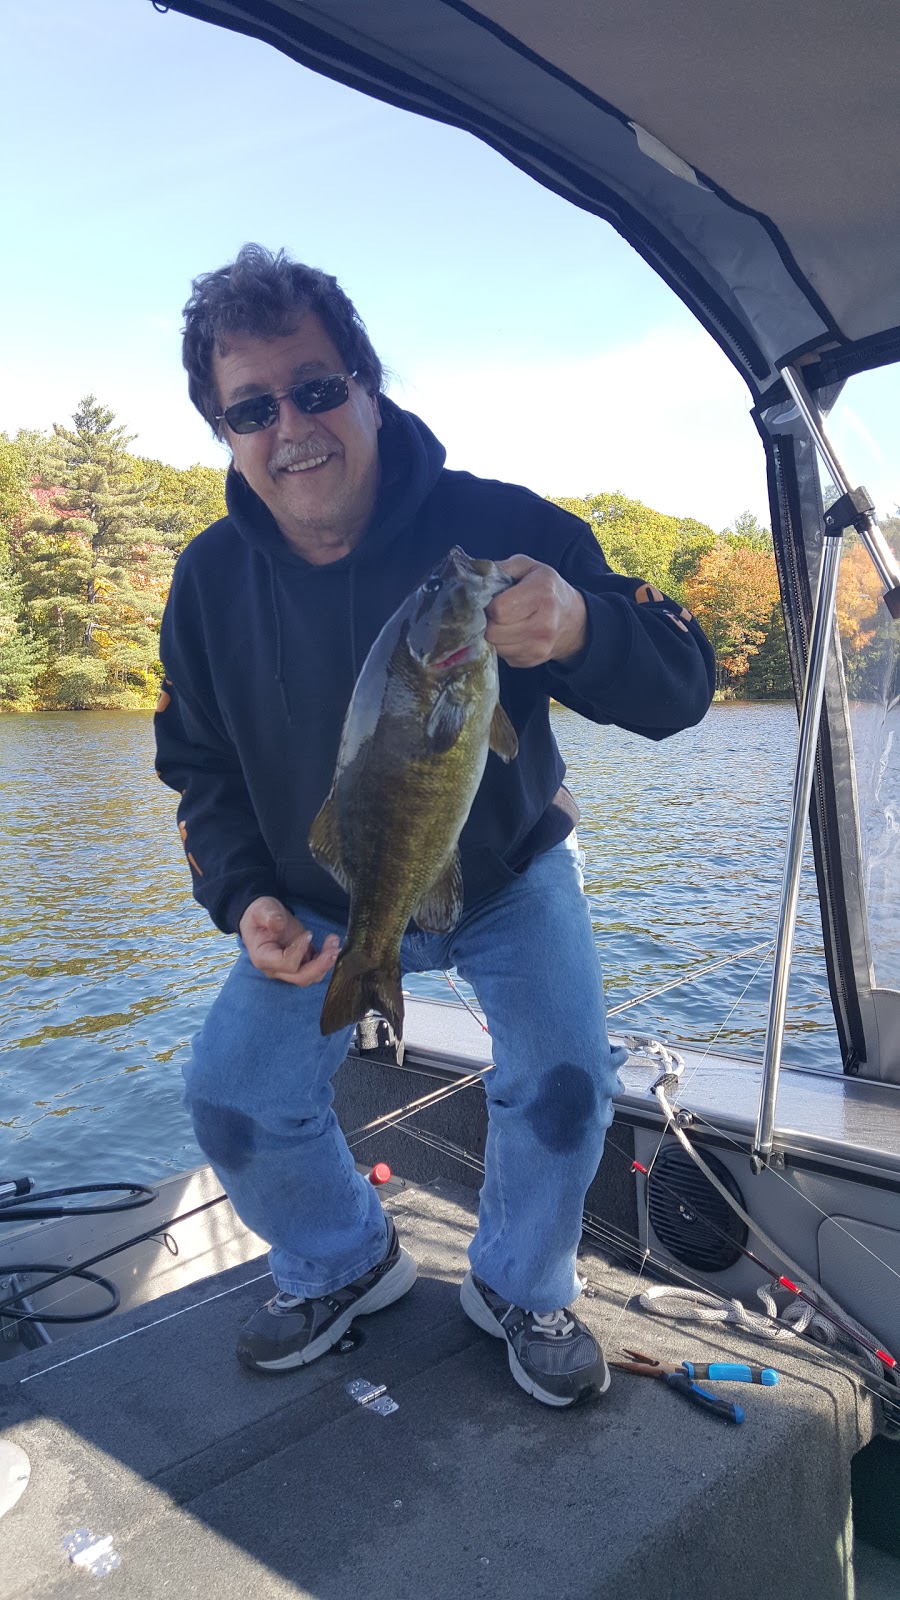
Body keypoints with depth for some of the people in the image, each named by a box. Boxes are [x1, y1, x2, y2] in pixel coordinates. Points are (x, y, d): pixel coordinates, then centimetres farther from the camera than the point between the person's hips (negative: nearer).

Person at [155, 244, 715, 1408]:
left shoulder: (497, 526, -23)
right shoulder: (211, 580, -14)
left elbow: (678, 689, -28)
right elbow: (201, 765, -2)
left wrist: (579, 627, -52)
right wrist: (246, 899, -20)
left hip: (508, 878, -2)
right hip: (325, 901, 3)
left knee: (562, 1082, -16)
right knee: (232, 1097, -5)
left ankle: (521, 1288, 18)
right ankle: (345, 1265, 27)